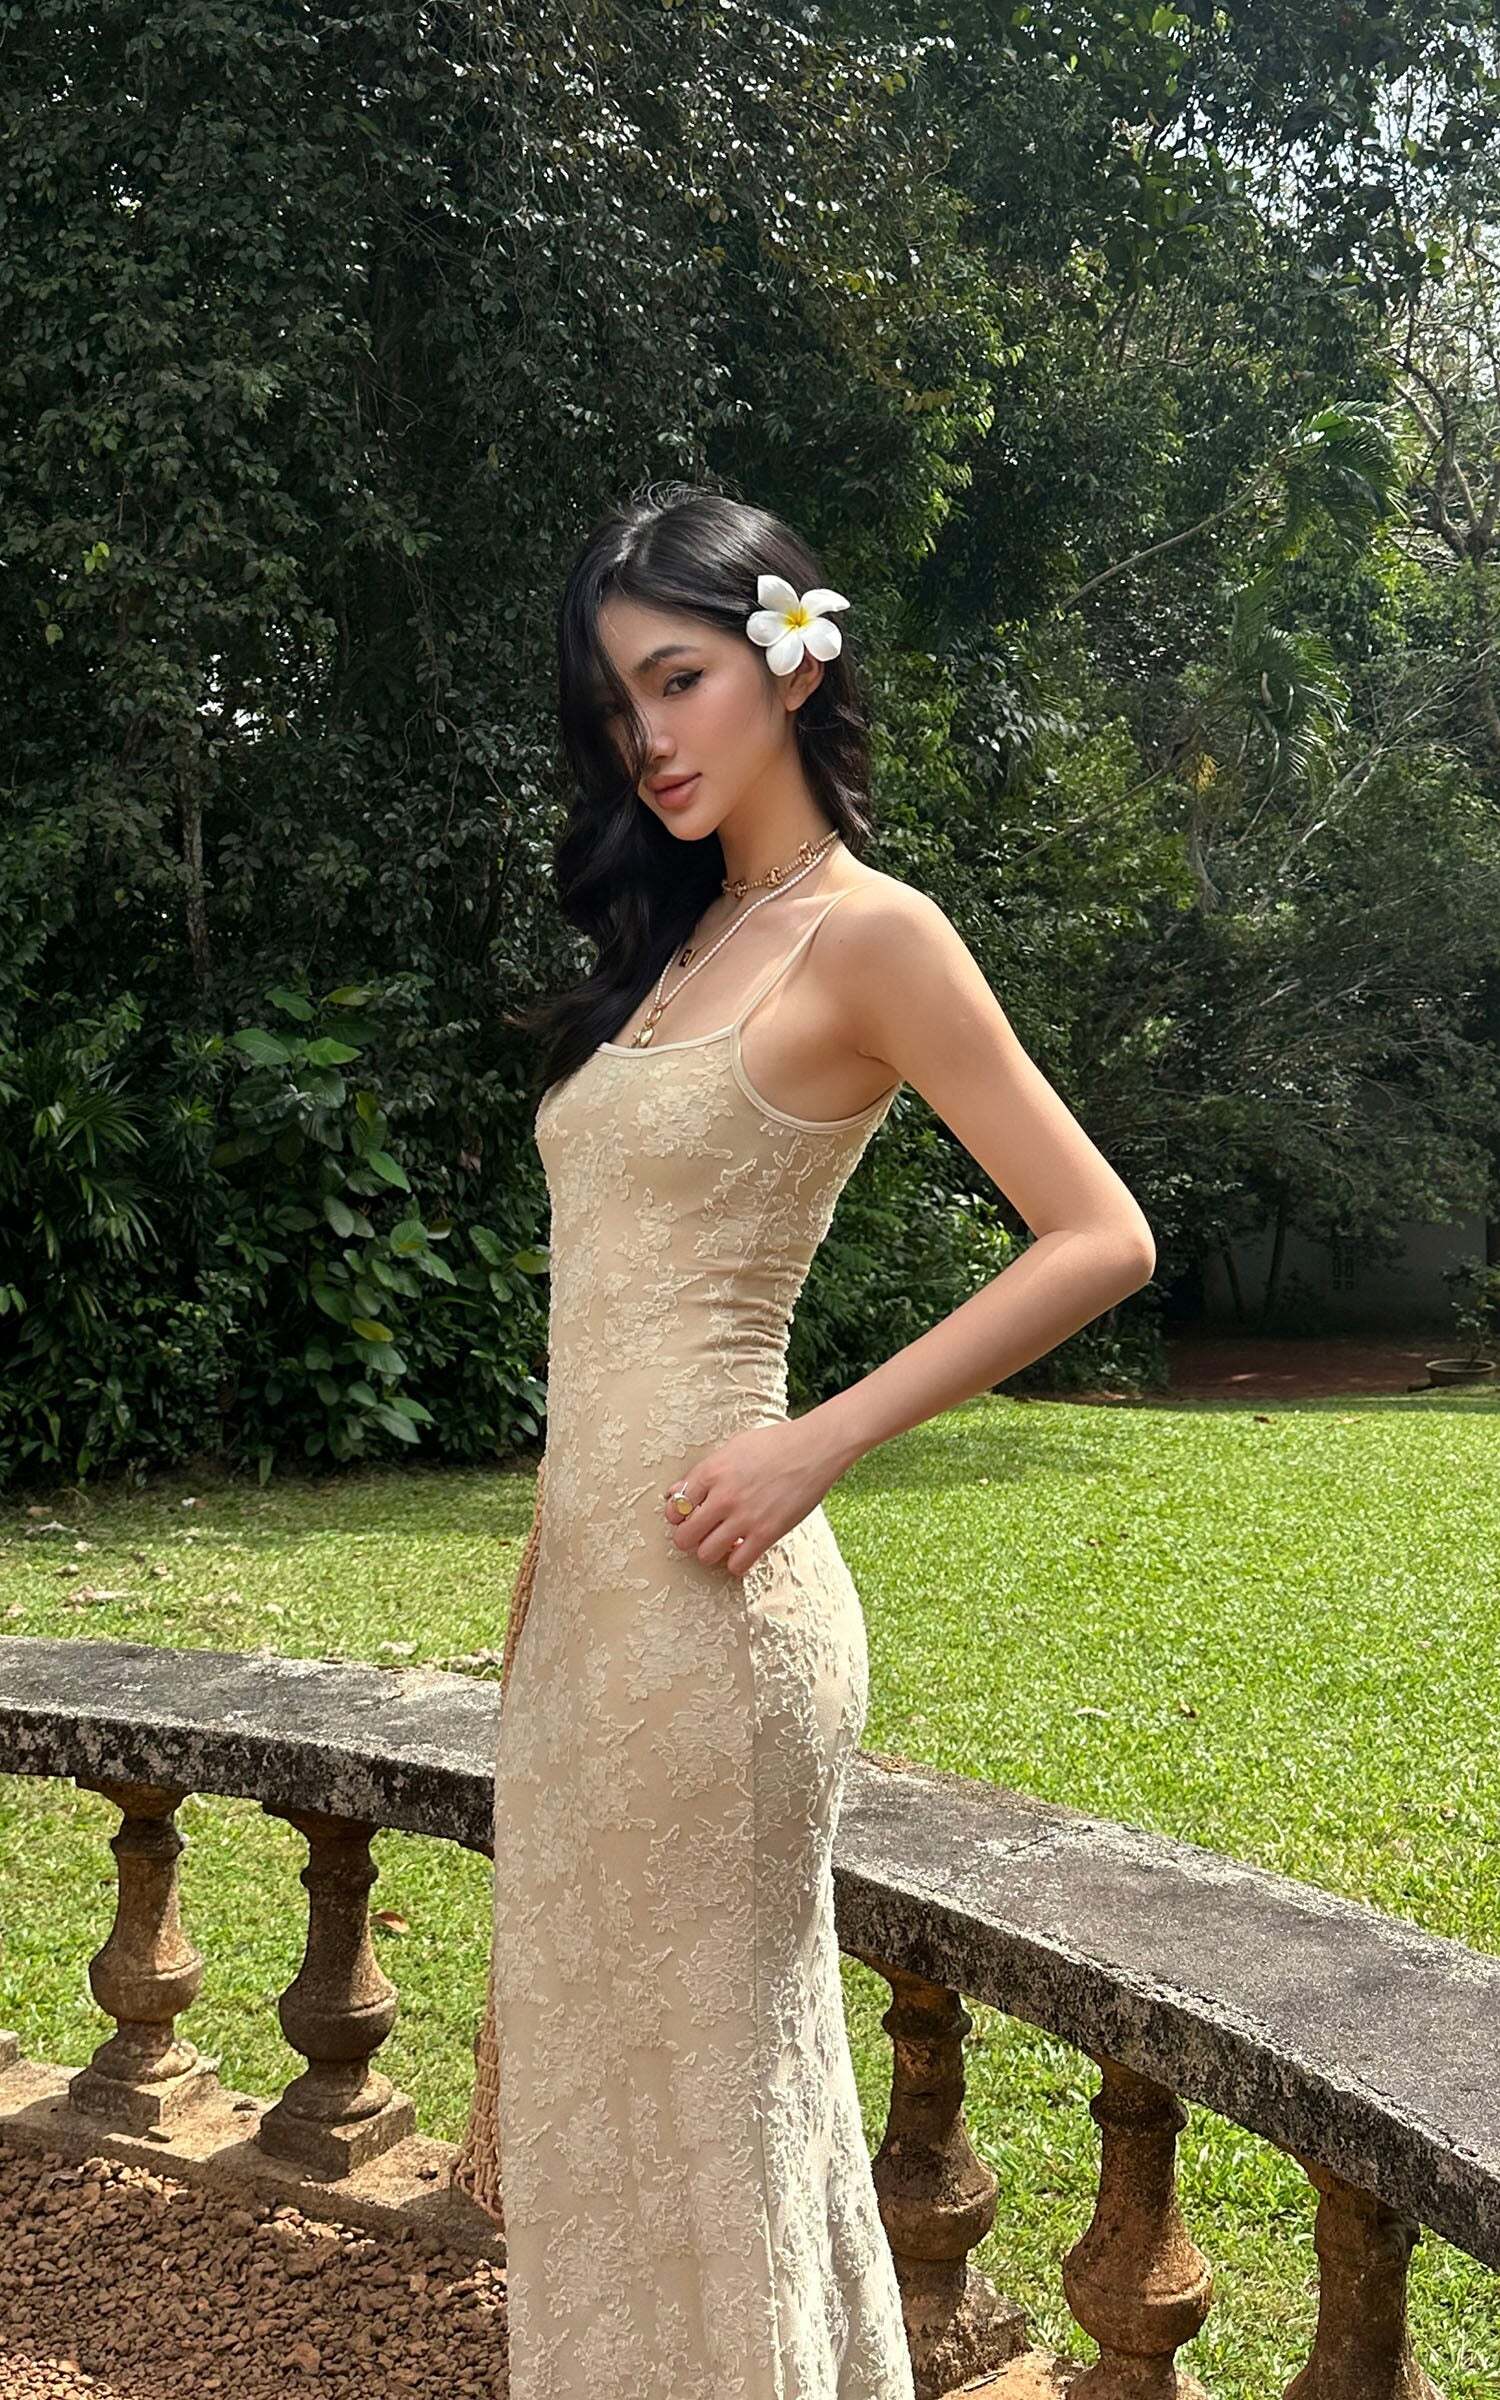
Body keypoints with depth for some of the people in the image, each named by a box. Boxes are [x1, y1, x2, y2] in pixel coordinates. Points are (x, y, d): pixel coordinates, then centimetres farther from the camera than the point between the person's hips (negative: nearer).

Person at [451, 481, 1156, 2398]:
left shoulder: (863, 933, -8)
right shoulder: (677, 940, 15)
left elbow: (1100, 1240, -13)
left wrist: (823, 1442, -16)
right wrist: (537, 1589, 12)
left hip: (697, 1592, -8)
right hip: (585, 1577, 8)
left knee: (684, 2075, 4)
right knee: (602, 2069, 18)